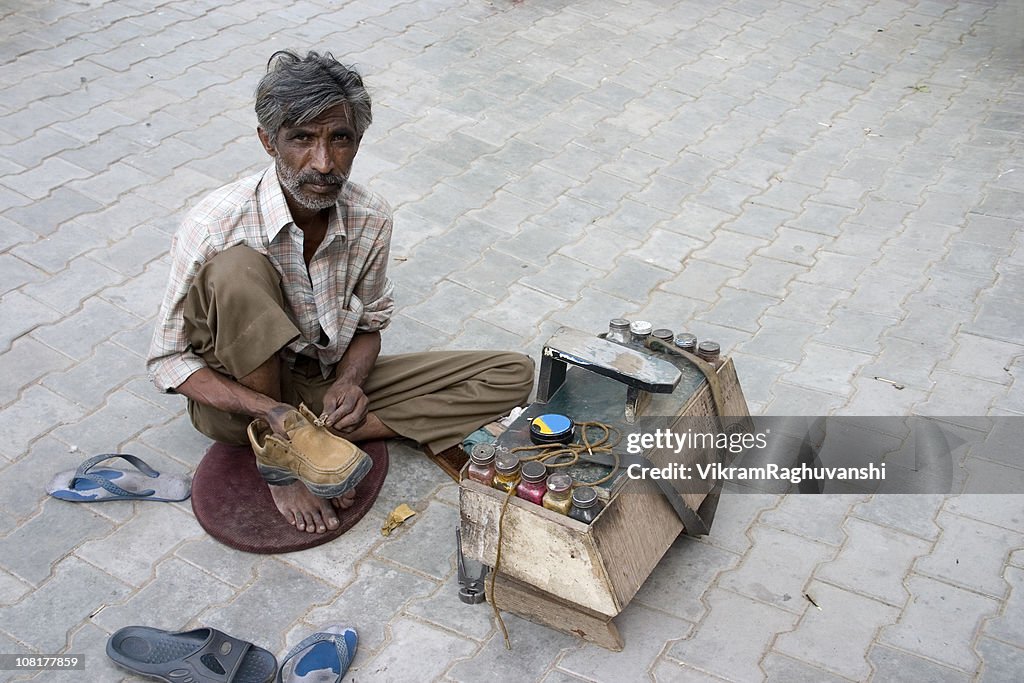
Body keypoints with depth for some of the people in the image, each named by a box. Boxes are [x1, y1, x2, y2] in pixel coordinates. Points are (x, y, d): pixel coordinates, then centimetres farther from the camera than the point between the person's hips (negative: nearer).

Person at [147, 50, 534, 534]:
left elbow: (368, 324, 4)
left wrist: (349, 382, -19)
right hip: (242, 390, -4)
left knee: (512, 375, -8)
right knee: (235, 267, -34)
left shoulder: (370, 220, -12)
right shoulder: (213, 228, -23)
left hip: (328, 384, 4)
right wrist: (270, 411, -31)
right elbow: (167, 360, -15)